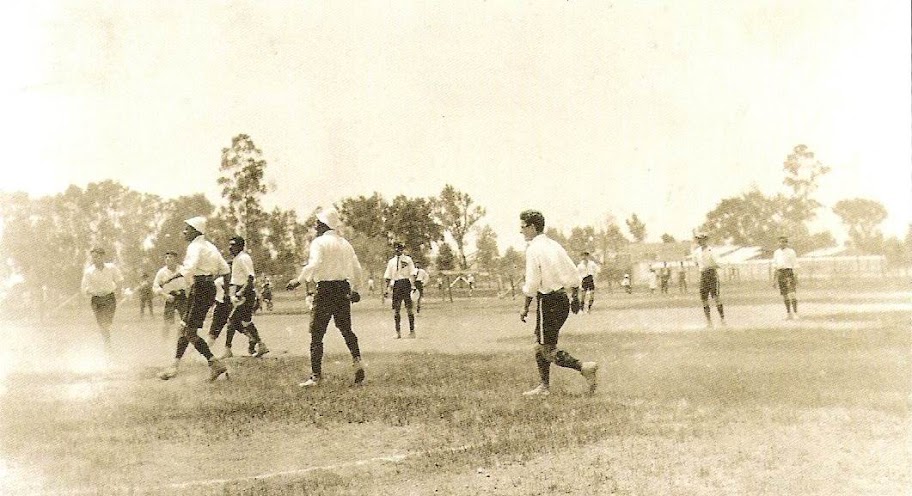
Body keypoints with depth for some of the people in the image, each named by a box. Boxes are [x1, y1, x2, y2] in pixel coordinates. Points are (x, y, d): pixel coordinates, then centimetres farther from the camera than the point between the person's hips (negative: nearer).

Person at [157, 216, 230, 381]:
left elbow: (189, 269, -26)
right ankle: (175, 365, 16)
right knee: (185, 328, 13)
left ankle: (215, 364, -10)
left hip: (200, 288, -10)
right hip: (209, 288, 10)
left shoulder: (196, 246, -11)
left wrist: (171, 279, -16)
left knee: (190, 332, -6)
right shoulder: (209, 246, 16)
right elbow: (224, 268, 16)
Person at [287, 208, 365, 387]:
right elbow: (356, 269, 13)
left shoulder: (319, 242, -7)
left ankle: (316, 375, -3)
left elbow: (314, 264, -23)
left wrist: (298, 280, -17)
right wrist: (354, 289, 26)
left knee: (317, 333, -1)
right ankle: (357, 362, 3)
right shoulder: (344, 243, 12)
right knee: (346, 329, 18)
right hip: (343, 289, 6)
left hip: (325, 289, -6)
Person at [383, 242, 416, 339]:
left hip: (406, 283, -3)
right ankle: (398, 332, 8)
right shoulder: (391, 261, 14)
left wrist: (413, 285, -10)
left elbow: (412, 274, 1)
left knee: (409, 308, -4)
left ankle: (412, 331, 2)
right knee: (396, 309, 1)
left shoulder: (407, 259, 5)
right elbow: (387, 276, 17)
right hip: (396, 284, 3)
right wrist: (387, 289, 12)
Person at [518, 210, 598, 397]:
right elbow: (574, 274, 13)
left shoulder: (533, 249, -13)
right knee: (541, 345, 18)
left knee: (547, 350, -4)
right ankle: (544, 386, 21)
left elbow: (532, 284, -17)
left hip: (547, 302, -9)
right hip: (563, 299, 9)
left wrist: (525, 307, -7)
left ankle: (584, 367, -16)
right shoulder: (554, 245, 11)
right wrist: (575, 297, 24)